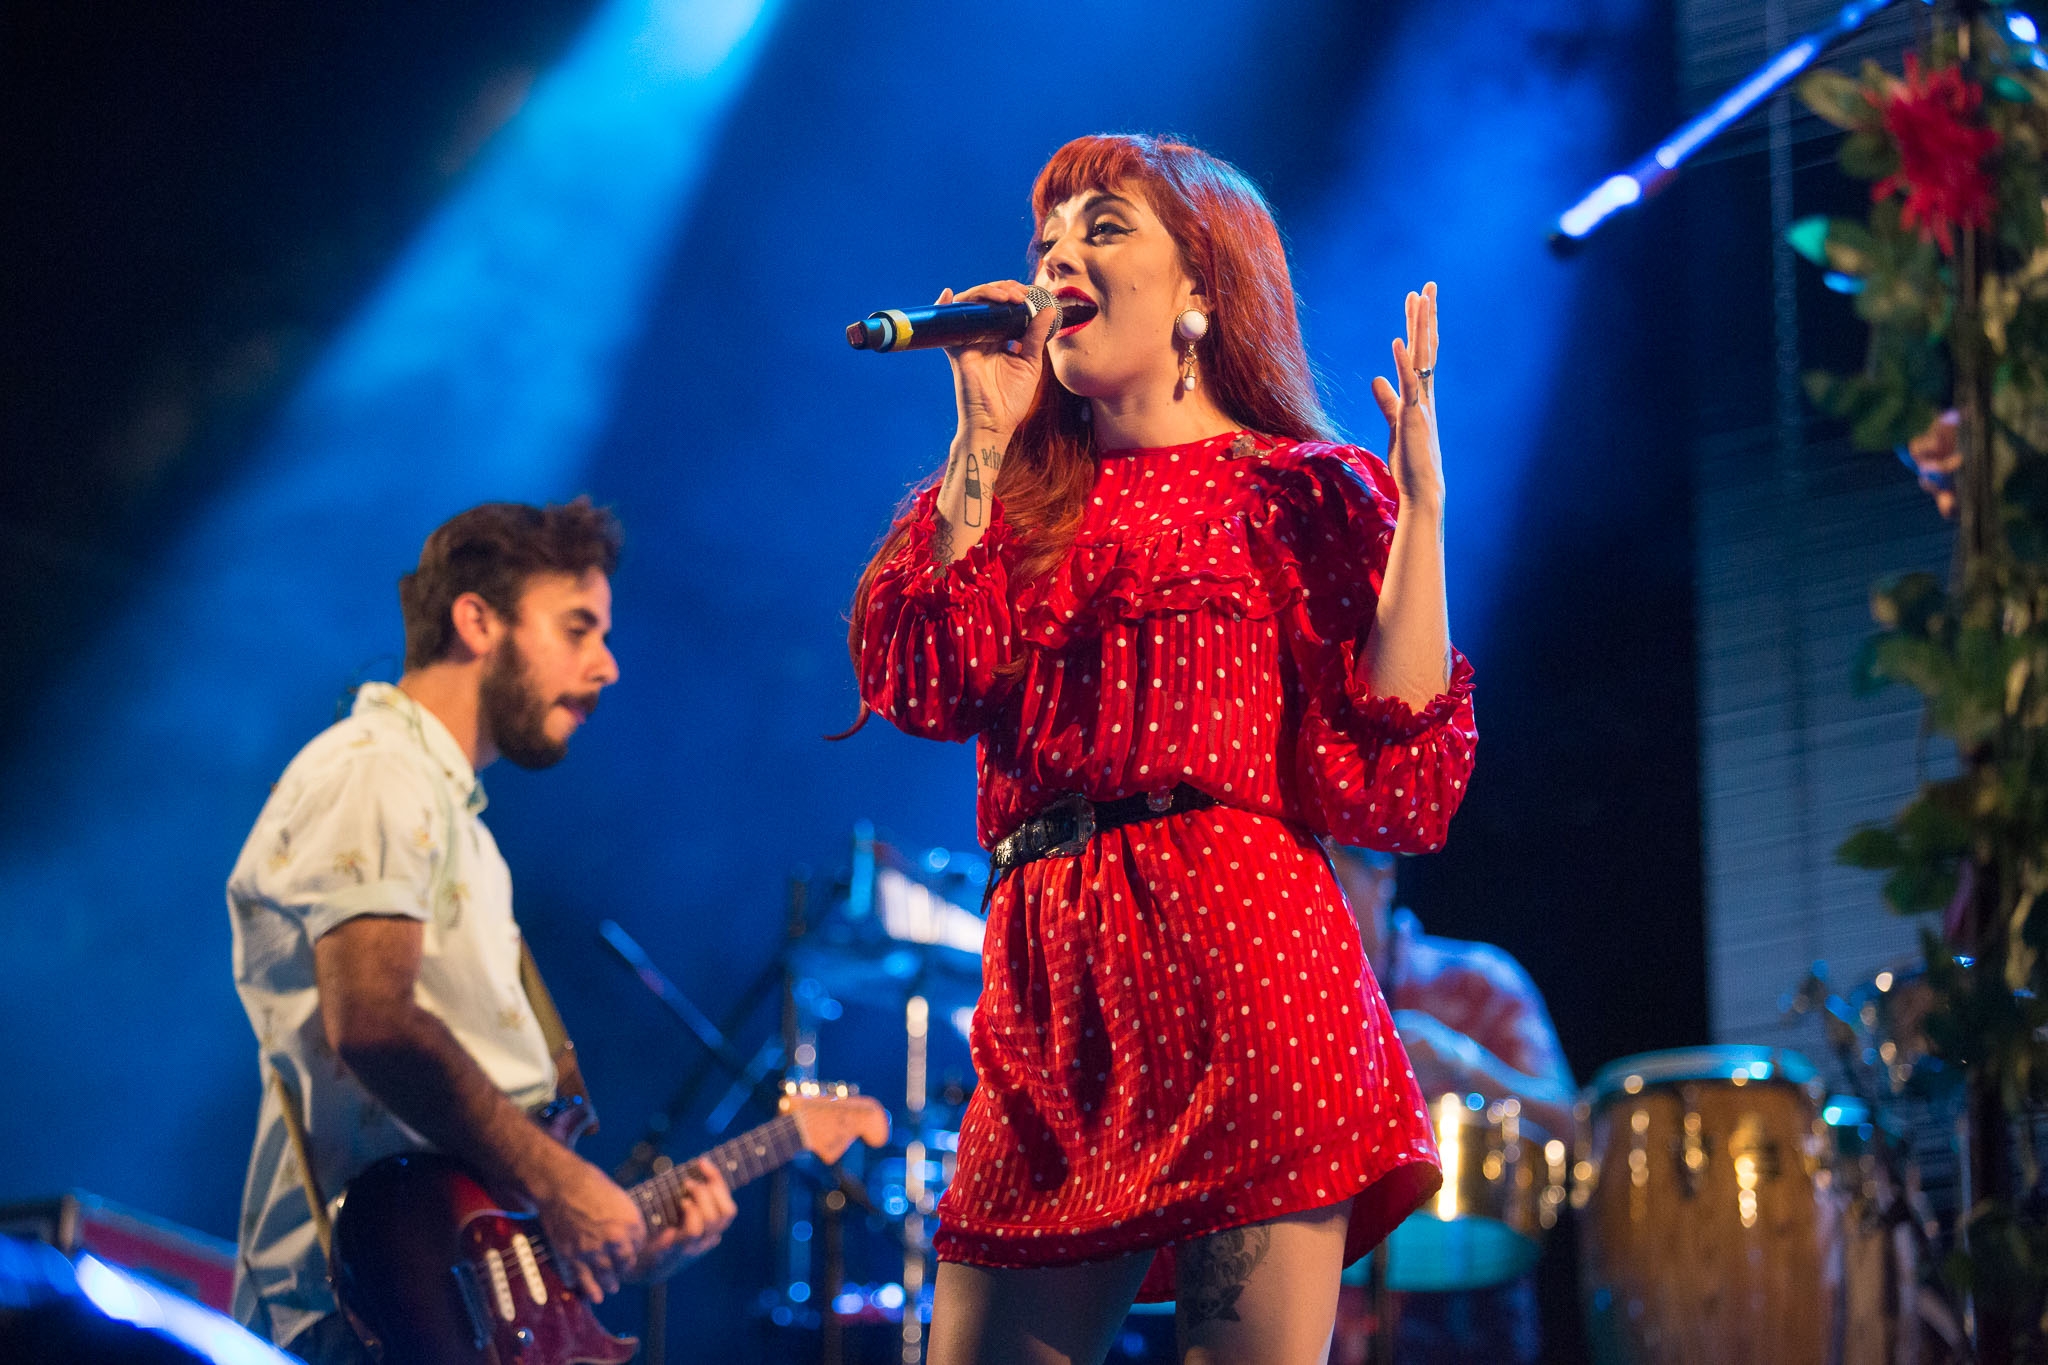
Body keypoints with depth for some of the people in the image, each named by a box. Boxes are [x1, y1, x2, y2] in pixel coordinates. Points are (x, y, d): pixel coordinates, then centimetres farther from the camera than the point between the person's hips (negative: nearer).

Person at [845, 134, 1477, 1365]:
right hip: (1049, 978, 5)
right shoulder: (1016, 497, 21)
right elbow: (918, 677, 1)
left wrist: (1421, 508, -10)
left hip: (1239, 953, -5)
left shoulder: (1296, 490, 7)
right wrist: (984, 441, 4)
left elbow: (1387, 775, -5)